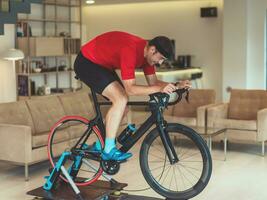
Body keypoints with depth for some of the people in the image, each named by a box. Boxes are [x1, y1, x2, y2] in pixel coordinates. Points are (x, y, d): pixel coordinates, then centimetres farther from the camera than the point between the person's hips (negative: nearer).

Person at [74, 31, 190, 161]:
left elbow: (153, 82, 1)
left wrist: (176, 86, -12)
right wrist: (160, 89, -40)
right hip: (87, 62, -10)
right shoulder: (130, 50, -33)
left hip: (103, 64, 10)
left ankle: (100, 145, 17)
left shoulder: (147, 53, -5)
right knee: (121, 99, -22)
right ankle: (109, 150, -15)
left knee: (122, 102, 5)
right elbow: (130, 89, -35)